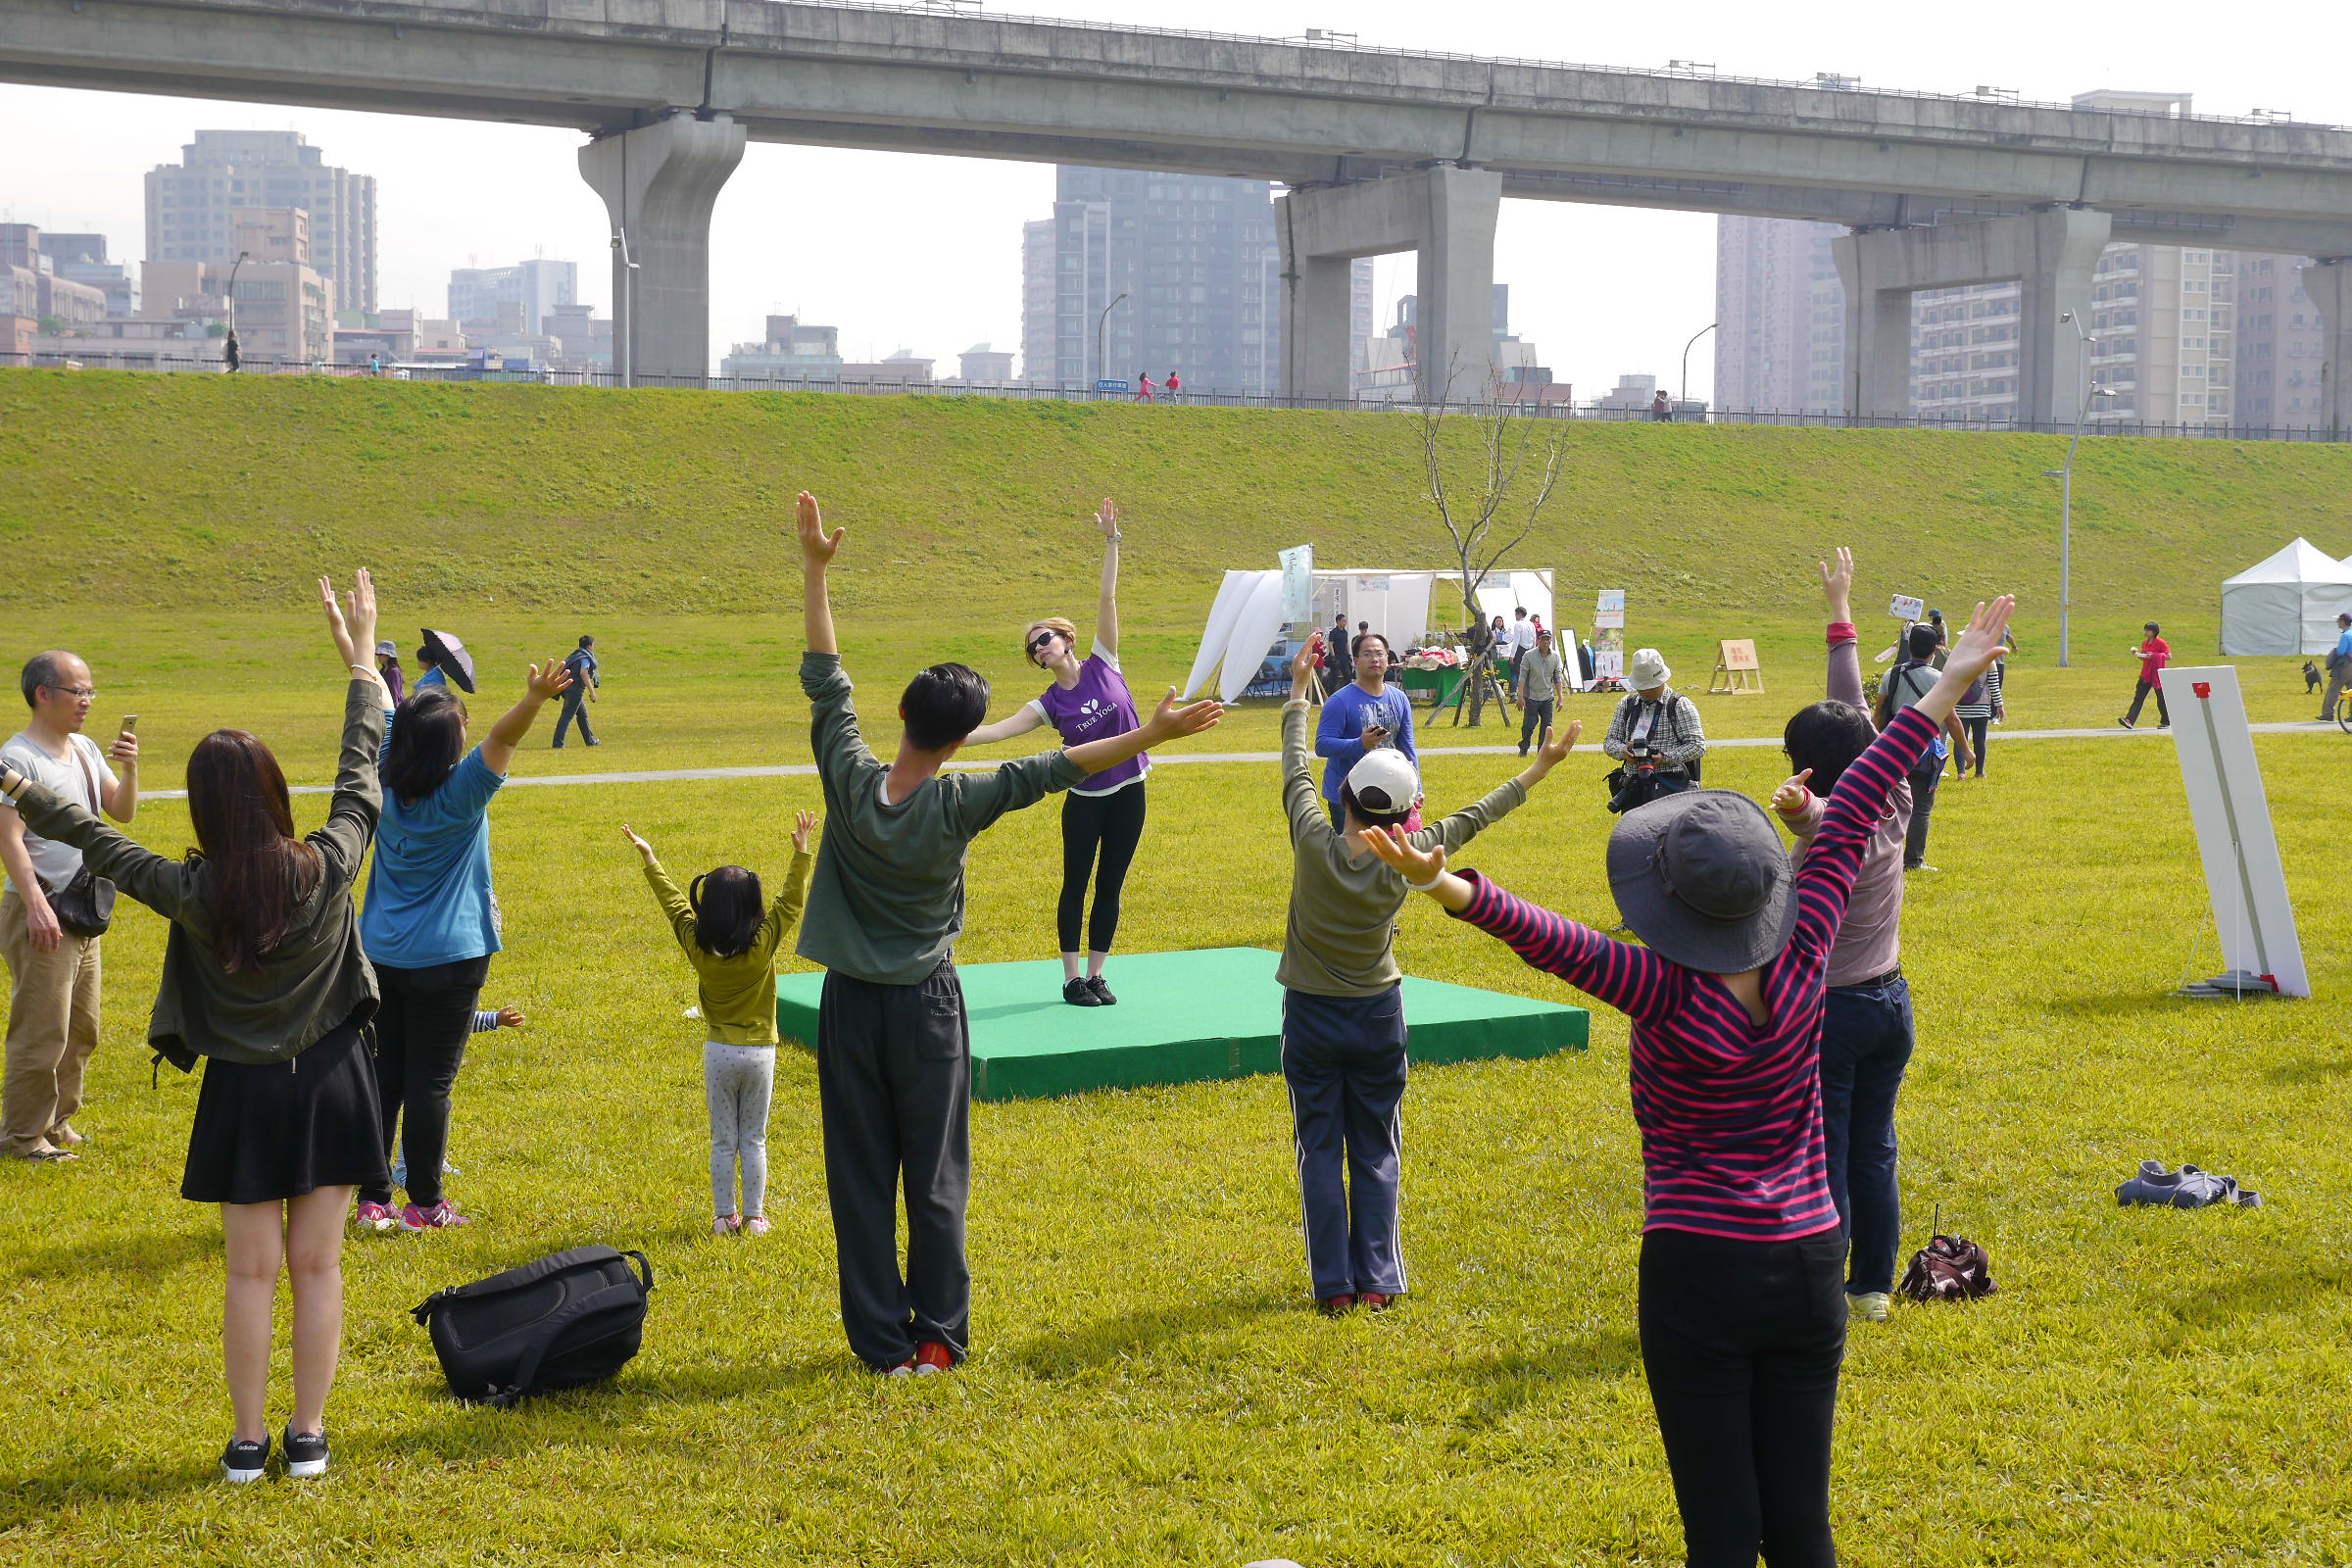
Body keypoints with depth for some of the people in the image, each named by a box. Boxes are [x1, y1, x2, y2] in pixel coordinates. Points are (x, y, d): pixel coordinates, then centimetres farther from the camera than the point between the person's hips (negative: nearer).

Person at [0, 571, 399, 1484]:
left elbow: (101, 845, 0)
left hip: (244, 1093, 0)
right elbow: (361, 778, 0)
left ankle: (248, 1441, 15)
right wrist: (361, 663, 10)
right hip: (328, 1081, 1)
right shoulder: (326, 869, -15)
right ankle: (307, 1436, 14)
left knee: (252, 1273, 9)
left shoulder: (192, 893, -15)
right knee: (317, 1268, 8)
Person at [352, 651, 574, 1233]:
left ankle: (371, 1200, 16)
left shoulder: (382, 785, -3)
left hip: (380, 958, 5)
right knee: (430, 1083, 3)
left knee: (379, 1077, 10)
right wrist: (533, 701, -50)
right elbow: (501, 738, -31)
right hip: (445, 961, -5)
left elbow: (374, 711, 9)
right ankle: (424, 1205, 11)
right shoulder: (460, 794, -16)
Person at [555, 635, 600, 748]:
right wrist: (592, 691, -23)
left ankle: (590, 740, 29)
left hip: (566, 687, 10)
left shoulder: (575, 655, 19)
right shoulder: (585, 657, -9)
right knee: (567, 715, -11)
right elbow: (583, 673, -21)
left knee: (582, 714, 20)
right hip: (575, 689, -10)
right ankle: (558, 743, -15)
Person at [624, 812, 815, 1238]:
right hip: (760, 1051, -1)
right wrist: (801, 850, -3)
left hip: (719, 1051, 1)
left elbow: (672, 899, 1)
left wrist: (648, 858, 13)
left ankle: (724, 1217, 13)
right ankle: (754, 1217, 12)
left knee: (722, 1142, 9)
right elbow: (792, 899, -7)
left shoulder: (696, 943, -10)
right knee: (754, 1141, 8)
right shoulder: (764, 942, -15)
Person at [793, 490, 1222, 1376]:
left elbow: (825, 682, -3)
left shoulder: (850, 782, -12)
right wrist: (1152, 736, -9)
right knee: (935, 1181, 8)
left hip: (850, 1004, 2)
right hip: (926, 1008, -2)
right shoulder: (958, 806, -17)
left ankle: (883, 1342, 8)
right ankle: (938, 1337, 12)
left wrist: (816, 574, 3)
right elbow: (1057, 769, -13)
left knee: (861, 1179, 6)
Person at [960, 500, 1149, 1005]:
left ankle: (1096, 975, 17)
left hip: (1129, 795, 1)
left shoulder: (1102, 666, -2)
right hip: (1085, 800, -1)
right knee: (1076, 886, 3)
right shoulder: (1049, 704, -3)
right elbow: (998, 729, -11)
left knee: (1110, 887, 8)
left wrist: (1110, 542, -11)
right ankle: (1072, 979, 11)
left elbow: (1107, 599, -7)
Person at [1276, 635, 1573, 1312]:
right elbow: (1473, 819, -4)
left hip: (1311, 1018, -1)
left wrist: (1299, 691, 10)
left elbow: (1297, 771, -5)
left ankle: (1334, 1285, 7)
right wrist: (1541, 767, 8)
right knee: (1376, 1155, 11)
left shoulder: (1316, 843, -20)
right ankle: (1377, 1281, 11)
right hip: (1378, 1016, 1)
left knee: (1321, 1154, 6)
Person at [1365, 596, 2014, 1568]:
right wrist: (1947, 688, 9)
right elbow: (1852, 815, 0)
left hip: (1696, 1276, -4)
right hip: (1807, 1270, 4)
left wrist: (1447, 887, -49)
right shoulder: (1802, 963, -7)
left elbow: (1544, 935, -35)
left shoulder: (1662, 993, -18)